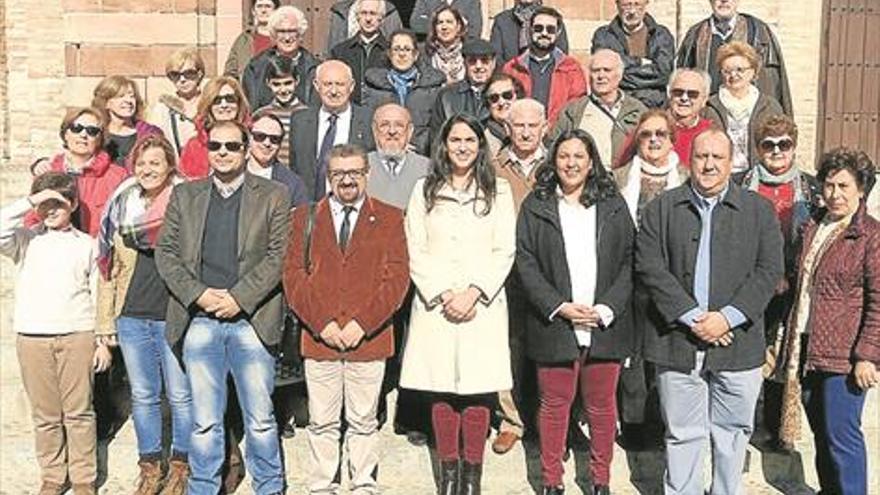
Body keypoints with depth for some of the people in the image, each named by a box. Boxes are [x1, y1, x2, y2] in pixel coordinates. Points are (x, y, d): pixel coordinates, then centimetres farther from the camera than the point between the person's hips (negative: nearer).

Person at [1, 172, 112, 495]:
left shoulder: (86, 244, 8)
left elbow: (98, 294, 8)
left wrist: (103, 340, 5)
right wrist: (29, 202, -12)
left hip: (77, 337, -1)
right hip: (32, 338, 1)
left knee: (78, 412, 4)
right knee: (45, 414, 8)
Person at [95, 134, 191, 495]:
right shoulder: (120, 207, 8)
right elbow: (108, 268, 12)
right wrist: (105, 322, 9)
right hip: (132, 316, 4)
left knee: (180, 395, 4)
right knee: (143, 395, 13)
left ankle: (180, 466, 20)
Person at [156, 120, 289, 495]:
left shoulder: (273, 196, 5)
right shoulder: (184, 195, 12)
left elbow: (279, 255, -3)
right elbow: (165, 252, 7)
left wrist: (237, 298, -11)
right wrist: (199, 294, -8)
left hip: (251, 320, -2)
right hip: (199, 321, 2)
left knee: (260, 419, 6)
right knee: (204, 421, 7)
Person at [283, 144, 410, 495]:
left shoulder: (389, 218, 6)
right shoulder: (306, 217, 9)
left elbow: (396, 277, -2)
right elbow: (293, 275, 2)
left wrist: (362, 324, -11)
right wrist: (321, 323, -9)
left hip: (369, 338, -1)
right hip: (319, 338, 1)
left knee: (364, 421, 8)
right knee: (322, 422, 8)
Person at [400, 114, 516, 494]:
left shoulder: (498, 191, 8)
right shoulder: (425, 191, 10)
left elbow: (504, 252, 2)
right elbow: (416, 252, 5)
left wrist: (473, 292, -9)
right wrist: (442, 295, -7)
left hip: (482, 305, -1)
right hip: (434, 304, 1)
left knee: (478, 389, -2)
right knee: (440, 389, 3)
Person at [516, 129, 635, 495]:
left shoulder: (613, 205, 8)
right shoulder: (536, 205, 5)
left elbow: (629, 262, 4)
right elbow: (526, 263, -1)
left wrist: (606, 309, -9)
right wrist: (559, 307, -11)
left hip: (605, 325, 1)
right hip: (554, 325, -1)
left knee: (602, 406, 9)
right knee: (554, 405, 7)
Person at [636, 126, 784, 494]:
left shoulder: (758, 209, 6)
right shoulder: (661, 209, 4)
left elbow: (769, 270, -1)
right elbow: (649, 267, -4)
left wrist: (728, 317, -11)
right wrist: (691, 317, -13)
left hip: (737, 342, 1)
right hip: (677, 341, 0)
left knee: (732, 433, 12)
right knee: (682, 434, 8)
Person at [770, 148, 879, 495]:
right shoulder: (813, 228, 13)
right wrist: (789, 342, 17)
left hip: (843, 356, -7)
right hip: (807, 350, 7)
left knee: (841, 437, -2)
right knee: (823, 437, 17)